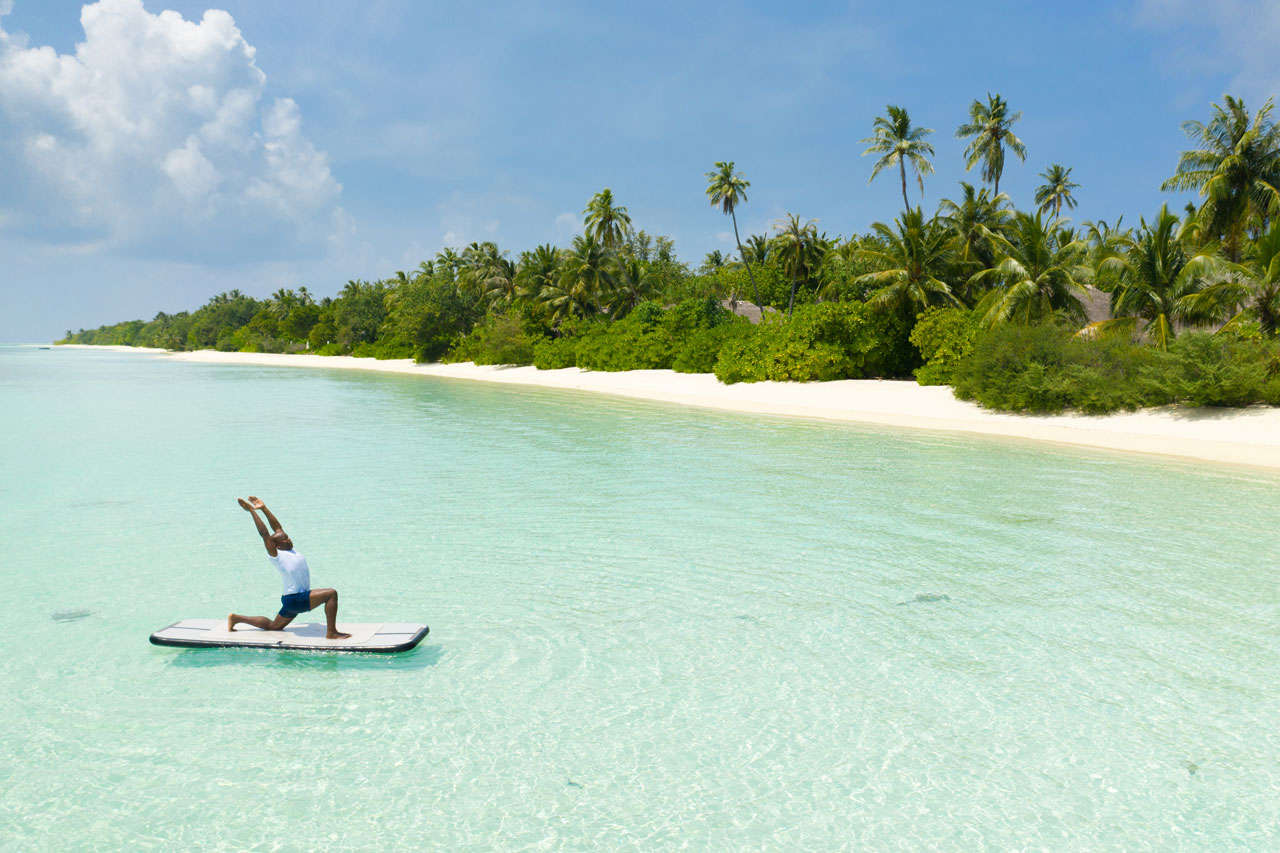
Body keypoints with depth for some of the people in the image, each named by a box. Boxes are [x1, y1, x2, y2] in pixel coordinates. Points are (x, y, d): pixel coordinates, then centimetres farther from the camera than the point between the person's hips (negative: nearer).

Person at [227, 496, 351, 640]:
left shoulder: (289, 550, 11)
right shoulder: (275, 555, -11)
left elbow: (277, 526, 14)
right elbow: (265, 533, -15)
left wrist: (264, 508, 15)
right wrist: (252, 511, -13)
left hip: (300, 598, 10)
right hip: (294, 599, -10)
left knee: (272, 626, 22)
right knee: (331, 593, -22)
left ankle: (236, 618, 30)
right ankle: (332, 633, -21)